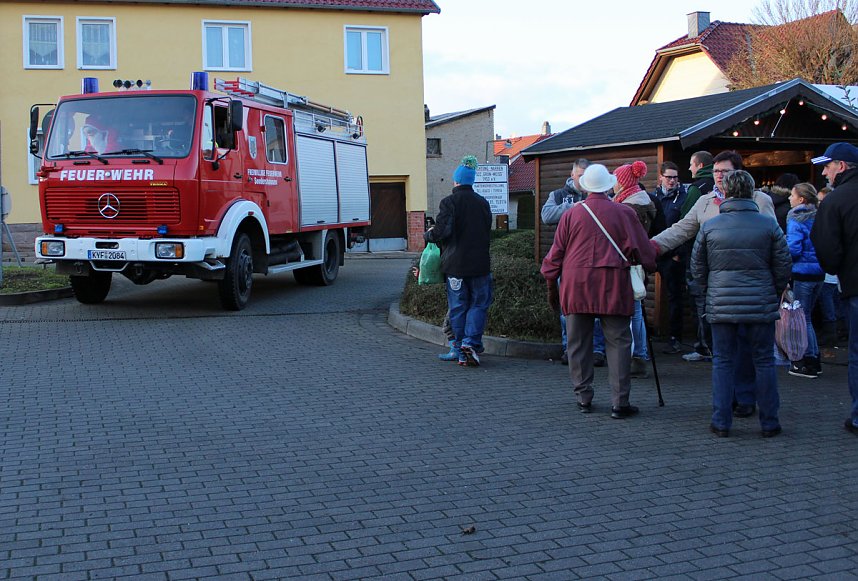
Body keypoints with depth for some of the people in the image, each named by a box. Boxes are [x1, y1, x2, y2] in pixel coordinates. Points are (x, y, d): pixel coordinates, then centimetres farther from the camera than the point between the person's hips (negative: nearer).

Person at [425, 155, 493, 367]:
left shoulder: (449, 202, -9)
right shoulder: (482, 203, 5)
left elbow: (442, 232, -15)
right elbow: (487, 232, 12)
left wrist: (428, 234, 4)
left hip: (455, 264, -2)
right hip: (479, 263, 2)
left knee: (458, 307, 7)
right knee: (479, 304, 9)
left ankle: (461, 351, 9)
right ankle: (471, 342, -8)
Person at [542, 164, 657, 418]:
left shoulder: (571, 214, 4)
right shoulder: (624, 213, 1)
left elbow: (556, 253, 7)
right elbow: (644, 251, 4)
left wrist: (552, 287, 16)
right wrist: (651, 268, 24)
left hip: (576, 286, 2)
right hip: (613, 287, -1)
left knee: (578, 343, 10)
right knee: (618, 343, 2)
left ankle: (584, 398, 15)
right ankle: (620, 402, -1)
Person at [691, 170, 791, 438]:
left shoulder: (709, 226, -1)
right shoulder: (769, 225, -2)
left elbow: (697, 267, 6)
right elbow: (783, 265, 2)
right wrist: (775, 294, 17)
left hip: (721, 306, 0)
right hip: (761, 305, 0)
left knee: (722, 362, 8)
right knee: (764, 362, 8)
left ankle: (721, 423, 8)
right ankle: (769, 423, 13)